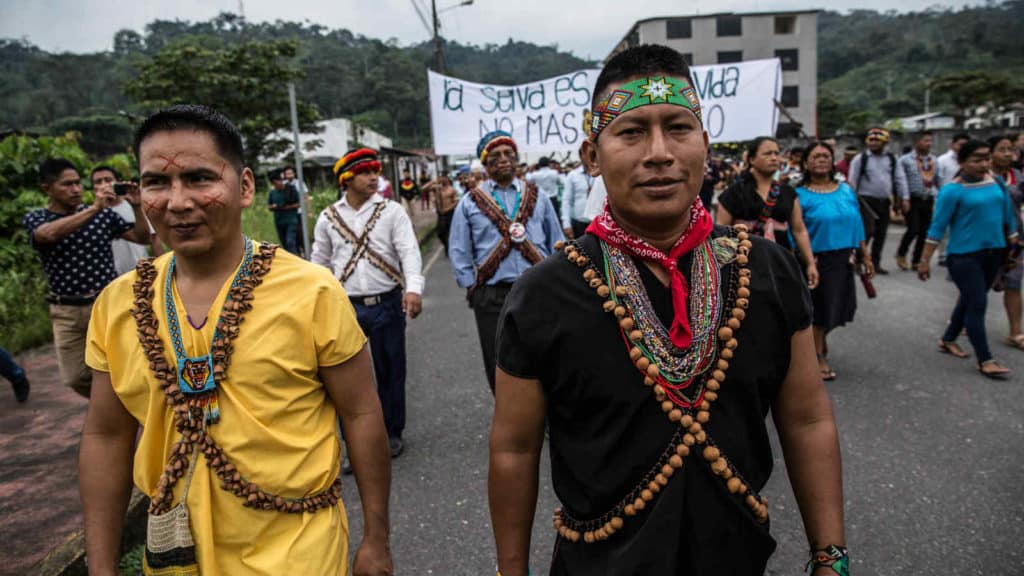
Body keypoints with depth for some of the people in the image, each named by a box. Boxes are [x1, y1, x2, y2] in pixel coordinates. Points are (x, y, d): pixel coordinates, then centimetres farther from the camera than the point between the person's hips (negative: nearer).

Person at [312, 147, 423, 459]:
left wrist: (413, 288, -29)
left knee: (390, 372, 10)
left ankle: (392, 433, 29)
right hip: (346, 307, 2)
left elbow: (409, 251, -13)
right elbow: (319, 262, 14)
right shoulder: (328, 217, 6)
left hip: (387, 304, -1)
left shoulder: (392, 211, -2)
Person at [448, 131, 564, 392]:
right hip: (492, 297, -1)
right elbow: (459, 252, 6)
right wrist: (472, 288, 0)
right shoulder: (470, 202, 5)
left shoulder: (536, 196, 10)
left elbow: (557, 244, 11)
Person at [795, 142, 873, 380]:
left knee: (837, 308, 12)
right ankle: (819, 356, 24)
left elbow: (857, 225, 11)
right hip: (818, 260, -5)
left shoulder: (846, 190, 7)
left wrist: (865, 256, 10)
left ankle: (819, 339, 41)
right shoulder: (801, 195, -8)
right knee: (820, 309, 5)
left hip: (845, 260, 5)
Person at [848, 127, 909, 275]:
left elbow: (900, 179, 11)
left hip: (885, 202, 4)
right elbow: (852, 181, -3)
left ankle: (875, 263, 17)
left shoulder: (891, 159, 10)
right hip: (867, 201, -4)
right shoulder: (860, 158, -2)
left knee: (881, 234, 7)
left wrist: (905, 198, 3)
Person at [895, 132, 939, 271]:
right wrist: (904, 199, -14)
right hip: (912, 200, -5)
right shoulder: (906, 160, -2)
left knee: (924, 232, 5)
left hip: (928, 200, 5)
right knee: (913, 229, -12)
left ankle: (916, 261, 16)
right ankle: (901, 254, 13)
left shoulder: (933, 160, 13)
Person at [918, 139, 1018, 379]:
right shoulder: (952, 190, -13)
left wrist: (1014, 245, 17)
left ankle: (948, 340, 34)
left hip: (993, 252, 6)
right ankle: (985, 360, 2)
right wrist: (925, 260, -14)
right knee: (978, 304, -5)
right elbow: (938, 227, -13)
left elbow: (1008, 215, 15)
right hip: (964, 255, -6)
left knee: (969, 300, 16)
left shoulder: (996, 183, 4)